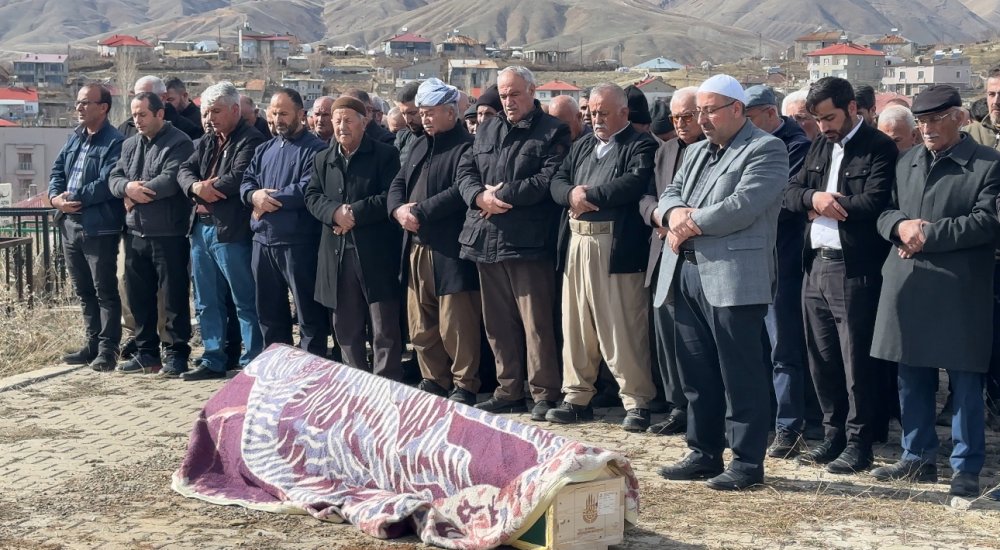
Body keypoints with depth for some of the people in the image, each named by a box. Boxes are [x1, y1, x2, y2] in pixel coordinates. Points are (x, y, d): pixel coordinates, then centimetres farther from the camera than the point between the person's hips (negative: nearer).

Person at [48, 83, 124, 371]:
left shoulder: (115, 142, -11)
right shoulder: (74, 138, 16)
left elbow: (108, 184, -20)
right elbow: (57, 170, 14)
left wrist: (74, 196, -16)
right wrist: (56, 197, -6)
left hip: (100, 228, -9)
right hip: (70, 226, 9)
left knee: (105, 291, -3)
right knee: (84, 291, 15)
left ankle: (108, 349, 1)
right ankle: (92, 345, 24)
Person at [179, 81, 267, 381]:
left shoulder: (250, 141, -9)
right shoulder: (206, 142, 18)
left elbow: (238, 178, -22)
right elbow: (185, 170, 10)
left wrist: (207, 189, -8)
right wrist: (196, 186, -12)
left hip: (231, 232, -9)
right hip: (201, 229, 9)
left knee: (245, 301, -2)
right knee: (207, 302, 14)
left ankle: (252, 363, 3)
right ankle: (213, 360, 22)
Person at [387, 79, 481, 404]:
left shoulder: (465, 148, -9)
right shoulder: (420, 146, 20)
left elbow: (460, 191, -21)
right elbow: (398, 183, 18)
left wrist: (419, 212, -17)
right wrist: (398, 209, -4)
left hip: (449, 252, -9)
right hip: (416, 249, 9)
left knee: (455, 326, -5)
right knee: (420, 326, 13)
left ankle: (464, 386, 6)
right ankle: (434, 380, 25)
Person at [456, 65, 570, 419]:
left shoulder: (552, 133, -1)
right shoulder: (486, 130, 19)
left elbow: (548, 180, -13)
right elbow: (465, 171, 12)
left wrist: (502, 193, -12)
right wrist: (480, 197, -9)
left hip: (528, 242, -6)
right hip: (487, 240, 6)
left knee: (535, 322, -6)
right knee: (497, 322, 10)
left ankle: (545, 393, 2)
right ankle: (508, 390, 19)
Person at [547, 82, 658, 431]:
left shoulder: (640, 146, -2)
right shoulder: (582, 146, 21)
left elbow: (636, 182, -19)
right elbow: (557, 182, 14)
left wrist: (590, 195, -12)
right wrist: (572, 193, -10)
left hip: (617, 248, -7)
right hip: (577, 243, 7)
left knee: (624, 330, -4)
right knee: (576, 326, 10)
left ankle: (637, 402, 4)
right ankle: (577, 397, 20)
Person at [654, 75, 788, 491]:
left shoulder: (766, 150, -5)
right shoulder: (696, 152, 22)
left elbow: (743, 205, -17)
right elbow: (671, 194, 17)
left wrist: (691, 223, -9)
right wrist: (675, 212, -6)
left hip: (733, 279, -8)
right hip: (686, 274, 8)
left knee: (740, 375, -3)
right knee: (697, 374, 13)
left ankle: (747, 462, 4)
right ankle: (704, 453, 23)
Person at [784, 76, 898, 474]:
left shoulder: (879, 148, -8)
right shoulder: (819, 147, 16)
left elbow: (875, 203, -19)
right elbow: (791, 193, 11)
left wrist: (826, 204, -8)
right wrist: (813, 198, -11)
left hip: (855, 270, -7)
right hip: (816, 265, 8)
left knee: (856, 360, -1)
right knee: (821, 358, 13)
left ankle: (858, 444, 8)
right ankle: (834, 434, 25)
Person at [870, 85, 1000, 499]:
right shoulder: (906, 162, 15)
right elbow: (885, 212, 15)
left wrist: (930, 234, -15)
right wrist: (901, 225, -8)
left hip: (959, 293, -6)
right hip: (907, 288, 6)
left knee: (965, 382, 0)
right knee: (912, 380, 13)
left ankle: (966, 468, 9)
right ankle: (918, 459, 25)